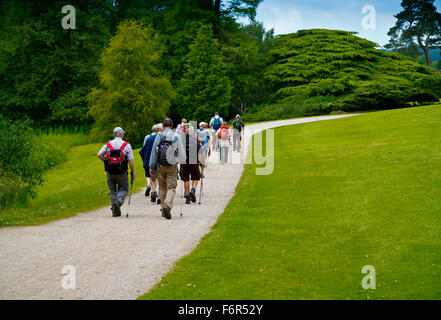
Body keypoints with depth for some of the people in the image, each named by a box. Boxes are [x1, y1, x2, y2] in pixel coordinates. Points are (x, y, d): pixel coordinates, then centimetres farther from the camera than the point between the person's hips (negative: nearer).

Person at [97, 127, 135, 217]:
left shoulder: (108, 145, 2)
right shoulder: (127, 145, -4)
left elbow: (99, 155, -8)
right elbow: (130, 161, -7)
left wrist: (105, 161, 6)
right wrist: (133, 172, 3)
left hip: (110, 172, 2)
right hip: (122, 172, -2)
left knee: (113, 191, 15)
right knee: (123, 189, 14)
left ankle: (114, 210, 10)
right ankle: (118, 201, -15)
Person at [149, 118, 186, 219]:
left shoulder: (158, 136, 1)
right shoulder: (176, 136, -3)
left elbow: (153, 152, 3)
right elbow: (181, 152, 2)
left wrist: (151, 167, 10)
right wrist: (182, 161, 22)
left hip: (160, 165, 2)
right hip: (172, 166, -2)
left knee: (162, 187, 13)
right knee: (171, 187, -1)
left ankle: (163, 208, 17)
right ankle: (168, 205, -23)